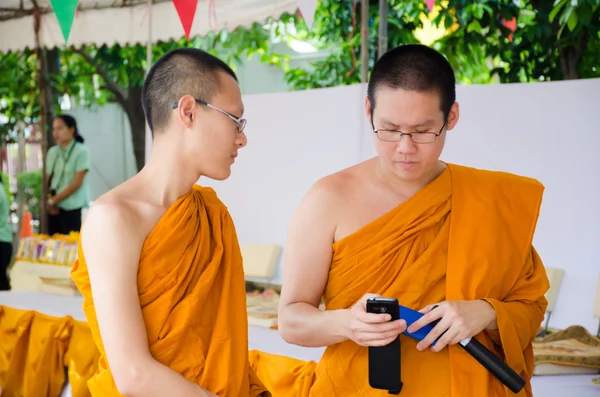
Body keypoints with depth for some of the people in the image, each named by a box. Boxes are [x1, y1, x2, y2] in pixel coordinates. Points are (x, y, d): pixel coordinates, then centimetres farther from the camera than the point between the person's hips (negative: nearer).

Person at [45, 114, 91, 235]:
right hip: (54, 209, 5)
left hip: (73, 209, -5)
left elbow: (77, 183, -9)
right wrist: (49, 201, -5)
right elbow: (47, 180, 13)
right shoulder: (52, 152, 12)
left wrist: (53, 201, -8)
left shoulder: (81, 151, -5)